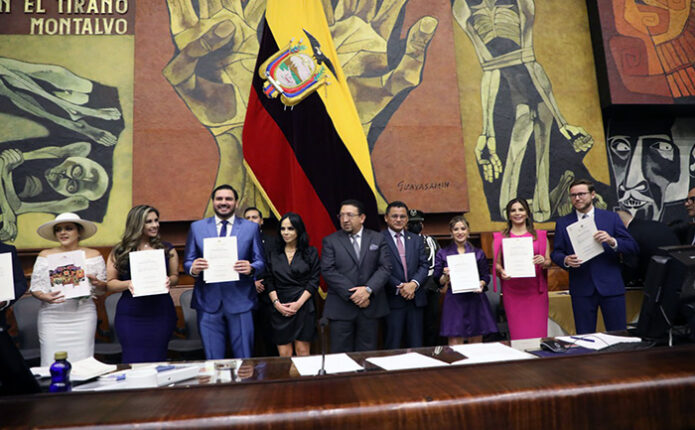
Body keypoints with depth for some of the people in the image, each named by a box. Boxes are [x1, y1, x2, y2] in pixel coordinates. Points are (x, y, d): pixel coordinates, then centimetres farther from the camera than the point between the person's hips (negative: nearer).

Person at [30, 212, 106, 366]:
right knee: (52, 362, -2)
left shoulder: (93, 255, 6)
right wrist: (45, 297, -13)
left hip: (83, 316, -1)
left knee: (82, 362, -3)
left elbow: (103, 289, 9)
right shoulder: (45, 255, 9)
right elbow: (35, 287, 7)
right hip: (52, 316, 1)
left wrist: (96, 282, -12)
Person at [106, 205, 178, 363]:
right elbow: (110, 283, 3)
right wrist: (128, 284, -16)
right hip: (130, 316, -1)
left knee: (157, 361, 6)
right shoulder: (120, 252, 2)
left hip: (161, 313, 1)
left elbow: (175, 276, 13)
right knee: (134, 361, 1)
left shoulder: (167, 249, 7)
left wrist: (169, 281, -10)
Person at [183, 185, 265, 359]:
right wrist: (193, 268, -14)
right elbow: (187, 262, 9)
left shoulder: (251, 227, 5)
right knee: (213, 361, 9)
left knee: (244, 360, 6)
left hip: (240, 301, -1)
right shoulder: (197, 227, 9)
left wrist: (251, 268, -17)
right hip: (208, 301, 1)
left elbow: (261, 261, 5)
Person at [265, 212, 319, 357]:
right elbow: (269, 282, 8)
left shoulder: (311, 252, 4)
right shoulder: (272, 253, 10)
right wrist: (276, 303, -6)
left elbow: (314, 281, -1)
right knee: (284, 355, 0)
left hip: (303, 307, -1)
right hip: (280, 309, 2)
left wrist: (298, 303, -10)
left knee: (303, 352, -1)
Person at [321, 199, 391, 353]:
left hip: (370, 308, 2)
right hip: (341, 308, -1)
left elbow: (385, 268, 0)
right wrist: (352, 294, -14)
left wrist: (368, 289, -15)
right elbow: (328, 271, -7)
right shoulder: (330, 241, 3)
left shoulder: (378, 239, 8)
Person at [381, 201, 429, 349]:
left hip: (415, 298, 5)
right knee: (393, 345, 3)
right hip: (393, 299, -4)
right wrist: (399, 287, -14)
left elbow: (424, 265, 7)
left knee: (416, 344, 11)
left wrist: (414, 283, -10)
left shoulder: (416, 240, 13)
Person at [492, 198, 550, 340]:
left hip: (535, 290, 1)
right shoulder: (500, 238, 8)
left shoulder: (540, 235, 11)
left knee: (538, 331, -1)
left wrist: (543, 262, -12)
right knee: (518, 333, 0)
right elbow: (496, 263, 8)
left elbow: (549, 261, 10)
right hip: (512, 291, 0)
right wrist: (502, 271, -13)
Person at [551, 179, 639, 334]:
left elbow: (633, 247, 0)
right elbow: (556, 253, 6)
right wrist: (565, 260, -16)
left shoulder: (611, 218, 4)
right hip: (581, 289, 0)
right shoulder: (563, 223, 5)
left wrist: (612, 241, -19)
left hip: (611, 286, 0)